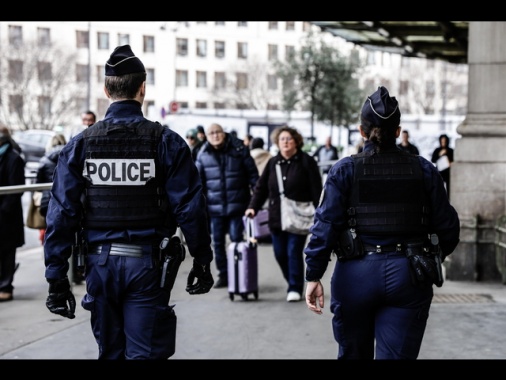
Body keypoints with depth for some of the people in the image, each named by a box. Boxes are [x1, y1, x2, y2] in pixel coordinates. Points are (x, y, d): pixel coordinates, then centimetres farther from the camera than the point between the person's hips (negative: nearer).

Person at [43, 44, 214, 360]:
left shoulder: (79, 145, 0)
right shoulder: (166, 142, -5)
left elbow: (62, 213, -3)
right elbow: (190, 208, -8)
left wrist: (57, 277, 1)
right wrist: (202, 261, 3)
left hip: (100, 262, 3)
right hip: (147, 263, -2)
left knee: (110, 352, 18)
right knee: (144, 353, 4)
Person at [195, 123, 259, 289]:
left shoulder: (239, 149, -2)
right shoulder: (203, 155, 4)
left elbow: (252, 174, 1)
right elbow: (199, 181, 8)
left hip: (237, 204, -3)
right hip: (215, 206, 3)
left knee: (237, 240, 0)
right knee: (218, 242, 8)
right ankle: (223, 275, 20)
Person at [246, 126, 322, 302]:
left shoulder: (306, 161, -3)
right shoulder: (273, 163, 11)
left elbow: (316, 190, -6)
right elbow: (261, 187, 10)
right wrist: (253, 207, -2)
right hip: (277, 218, 5)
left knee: (294, 252, -7)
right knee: (280, 253, 6)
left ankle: (295, 288, 5)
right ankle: (293, 284, 23)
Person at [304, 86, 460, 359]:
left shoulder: (345, 170, -2)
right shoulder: (423, 170, 3)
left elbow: (325, 224, -9)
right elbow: (447, 226, 3)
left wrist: (313, 276, -5)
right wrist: (434, 258, 22)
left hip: (356, 274, 0)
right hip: (408, 276, 1)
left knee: (353, 354, 19)